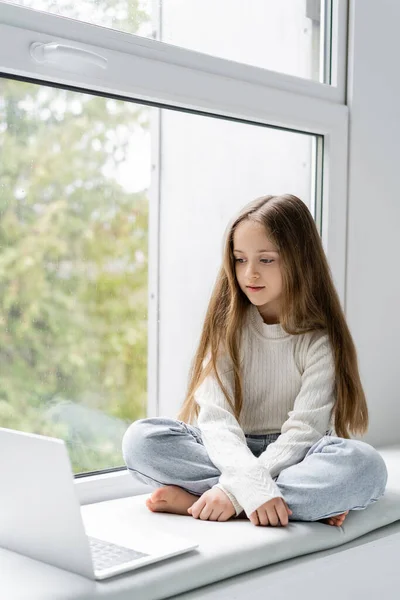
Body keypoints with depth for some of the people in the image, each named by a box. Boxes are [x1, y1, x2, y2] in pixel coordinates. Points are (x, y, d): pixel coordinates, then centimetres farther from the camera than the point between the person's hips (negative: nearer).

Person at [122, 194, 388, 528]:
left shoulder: (320, 339, -5)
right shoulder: (227, 325, 0)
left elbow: (303, 431, -15)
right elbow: (216, 416, -12)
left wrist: (233, 491, -28)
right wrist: (252, 484, -31)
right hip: (231, 453, 2)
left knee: (364, 465, -33)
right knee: (141, 438, -23)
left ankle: (193, 501, -29)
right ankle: (308, 501, -25)